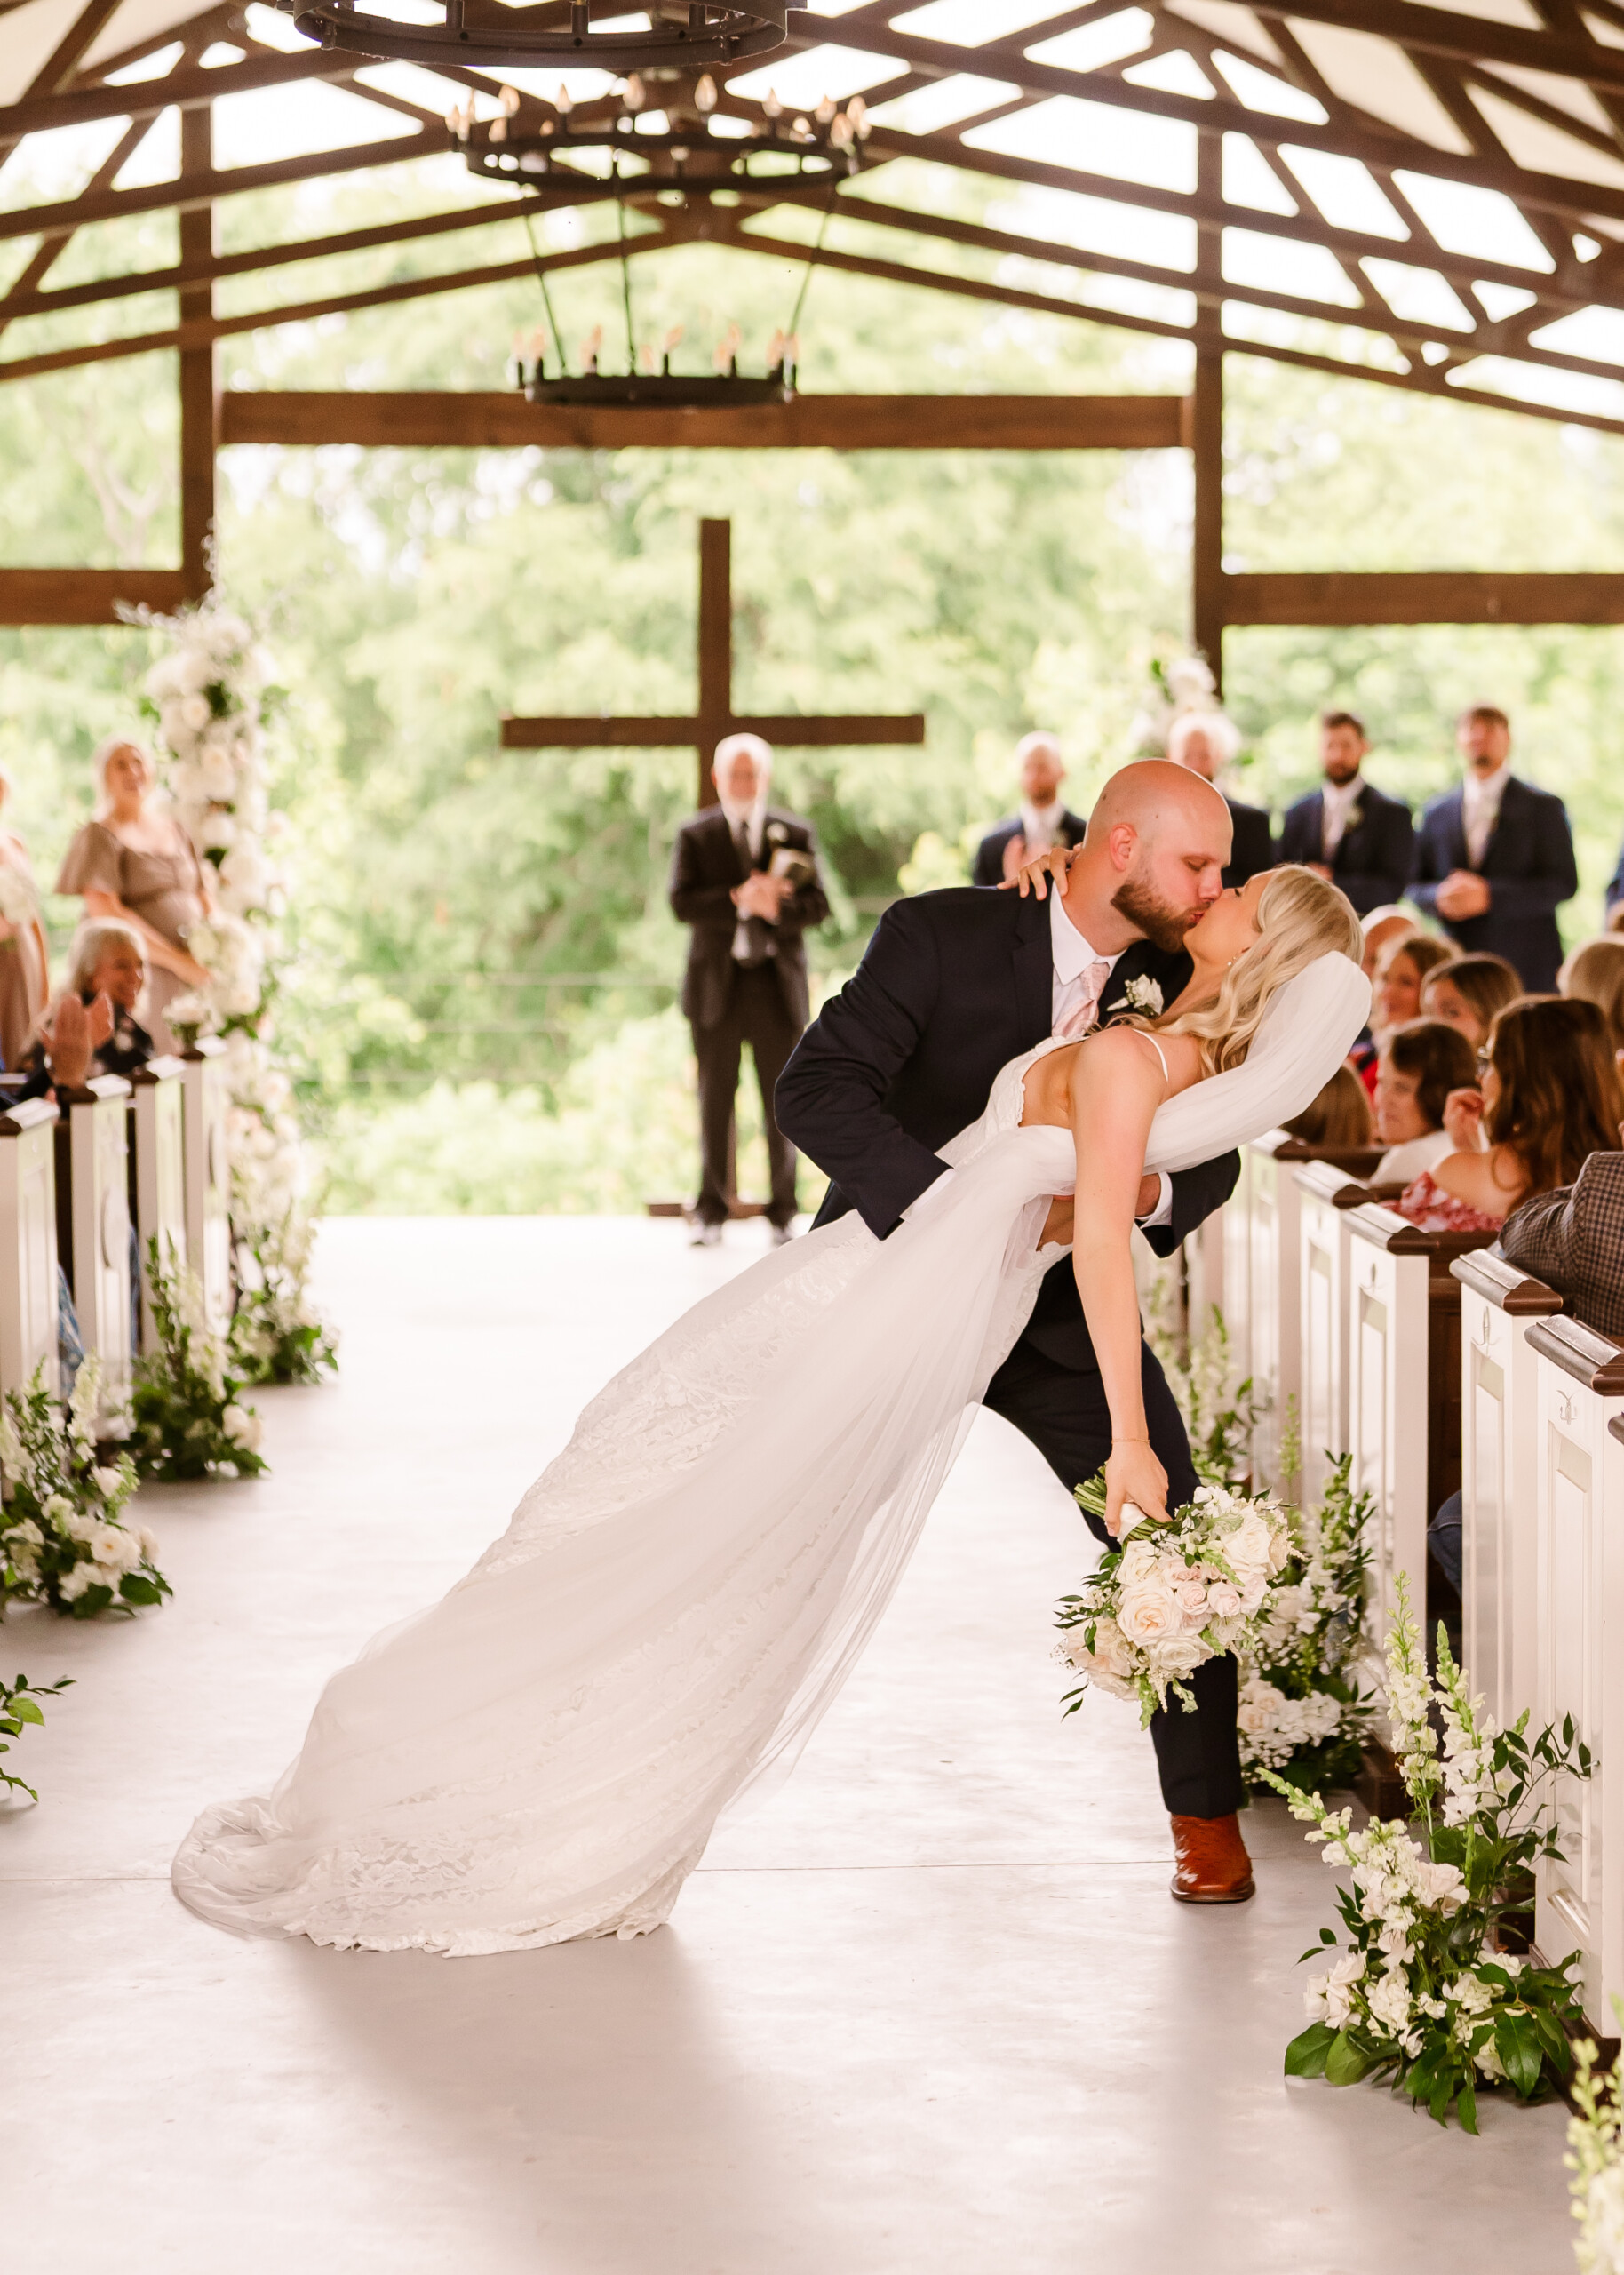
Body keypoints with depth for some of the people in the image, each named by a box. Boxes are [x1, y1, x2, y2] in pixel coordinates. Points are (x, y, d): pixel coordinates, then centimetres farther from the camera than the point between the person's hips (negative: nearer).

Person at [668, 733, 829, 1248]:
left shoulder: (795, 833, 7)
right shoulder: (695, 835, 5)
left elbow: (817, 905, 0)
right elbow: (682, 903, -9)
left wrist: (778, 907, -20)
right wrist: (738, 900, -23)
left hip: (777, 979, 1)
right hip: (716, 983, -1)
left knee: (782, 1100, 2)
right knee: (715, 1099, 2)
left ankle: (783, 1212, 11)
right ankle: (711, 1212, 10)